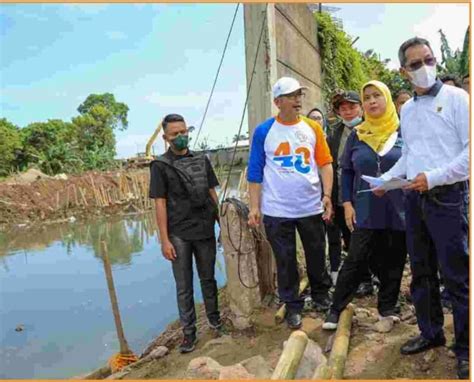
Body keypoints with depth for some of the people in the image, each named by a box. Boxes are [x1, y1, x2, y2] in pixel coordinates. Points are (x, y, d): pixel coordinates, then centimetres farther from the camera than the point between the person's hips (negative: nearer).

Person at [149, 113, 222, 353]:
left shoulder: (202, 160, 7)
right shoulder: (160, 165, -2)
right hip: (179, 235, -3)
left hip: (205, 230, 3)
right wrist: (164, 240, -8)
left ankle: (214, 318, 36)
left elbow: (213, 194, 11)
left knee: (208, 278, 17)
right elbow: (160, 203, -5)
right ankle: (189, 332, 20)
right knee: (184, 286, 7)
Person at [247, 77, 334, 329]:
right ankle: (292, 306, 26)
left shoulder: (313, 128, 3)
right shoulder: (263, 131, -3)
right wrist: (254, 207, -5)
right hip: (277, 210, -1)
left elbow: (325, 163, 2)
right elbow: (255, 172, -2)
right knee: (285, 261, 9)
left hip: (311, 207, 2)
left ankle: (321, 294, 39)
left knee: (316, 255, 17)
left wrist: (327, 195, -8)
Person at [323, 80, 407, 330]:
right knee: (357, 259, 0)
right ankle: (336, 308, 11)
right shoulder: (356, 135, 5)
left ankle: (388, 306, 28)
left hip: (399, 208, 0)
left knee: (394, 260, 10)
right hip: (366, 210, 0)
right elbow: (347, 171, 7)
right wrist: (347, 204, -1)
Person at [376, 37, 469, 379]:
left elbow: (470, 149, -11)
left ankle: (465, 348, 15)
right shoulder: (406, 110, 15)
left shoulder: (455, 98, -3)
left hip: (447, 196, -6)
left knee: (456, 274, -1)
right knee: (421, 271, 13)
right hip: (415, 198, 6)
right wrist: (387, 178, 6)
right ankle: (430, 333, 29)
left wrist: (434, 177, -18)